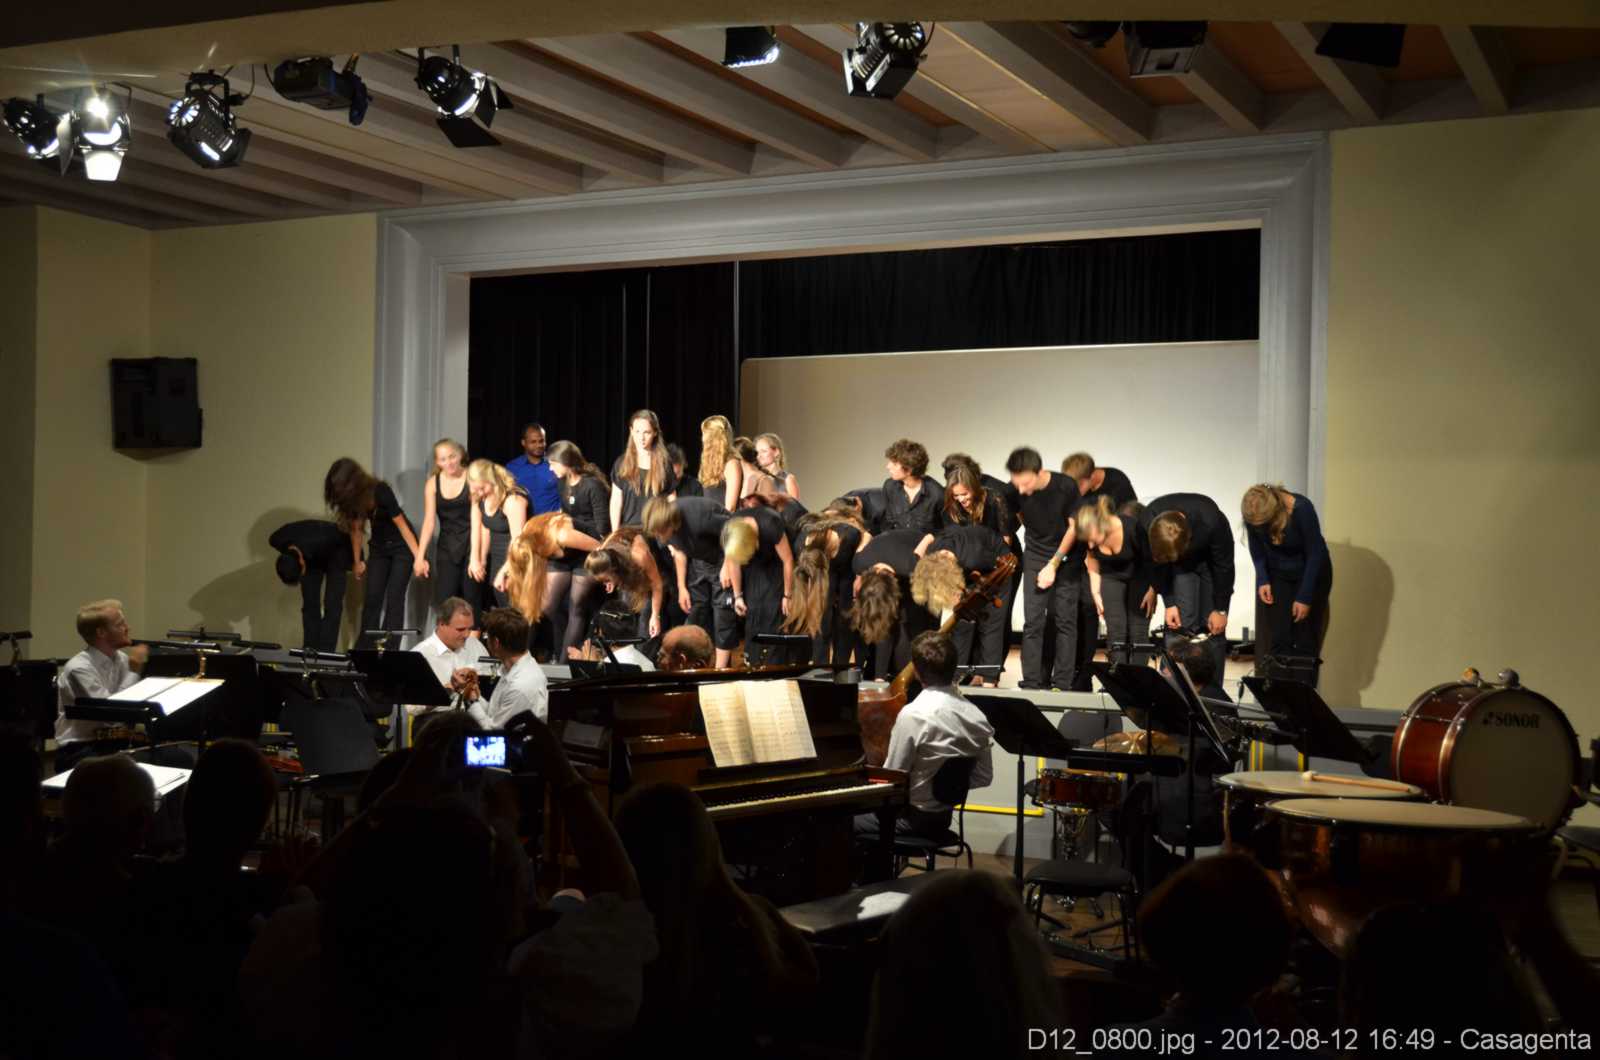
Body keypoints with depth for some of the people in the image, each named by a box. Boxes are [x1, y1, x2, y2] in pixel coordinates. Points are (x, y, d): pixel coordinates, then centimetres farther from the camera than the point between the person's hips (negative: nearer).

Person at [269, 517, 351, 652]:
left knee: (332, 604, -15)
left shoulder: (320, 543, -44)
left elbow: (346, 539, -26)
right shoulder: (277, 540, -28)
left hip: (335, 552, -4)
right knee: (310, 604, -4)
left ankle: (325, 652, -15)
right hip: (310, 556, 4)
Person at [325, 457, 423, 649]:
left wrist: (418, 557, -20)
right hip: (378, 547, 5)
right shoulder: (353, 498, -11)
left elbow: (401, 524, -22)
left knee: (394, 598, -10)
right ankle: (364, 649, 4)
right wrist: (357, 561, 6)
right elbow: (355, 528, 0)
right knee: (372, 598, 0)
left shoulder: (380, 491, -28)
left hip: (402, 546, -5)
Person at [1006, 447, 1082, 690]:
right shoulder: (1014, 491, -15)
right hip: (1035, 558, 2)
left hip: (1066, 558, -2)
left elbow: (1074, 527, -11)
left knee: (1065, 620, -4)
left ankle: (1062, 685, 0)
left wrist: (1053, 565, -11)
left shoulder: (1066, 487, -21)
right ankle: (1031, 684, -3)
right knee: (1033, 621, -5)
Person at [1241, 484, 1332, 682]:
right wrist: (1262, 580, -15)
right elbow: (1257, 550, -2)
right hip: (1278, 576, 3)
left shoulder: (1301, 509, -30)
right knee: (1279, 641, -7)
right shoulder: (1252, 514, -20)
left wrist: (1305, 597, -20)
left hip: (1311, 574, -3)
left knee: (1306, 643, -7)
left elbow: (1315, 554, -21)